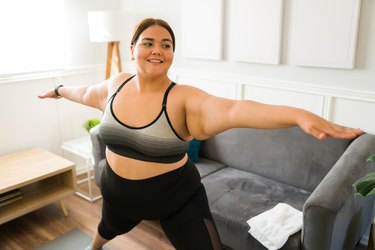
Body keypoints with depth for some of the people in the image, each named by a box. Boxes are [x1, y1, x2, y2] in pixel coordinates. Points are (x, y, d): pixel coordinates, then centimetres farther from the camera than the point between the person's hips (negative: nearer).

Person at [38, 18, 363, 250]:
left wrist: (298, 114, -60)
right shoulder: (117, 85, -9)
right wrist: (60, 90, 34)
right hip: (119, 193, 5)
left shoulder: (183, 98, -26)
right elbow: (86, 93, 14)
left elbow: (233, 110, -44)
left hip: (178, 198, -5)